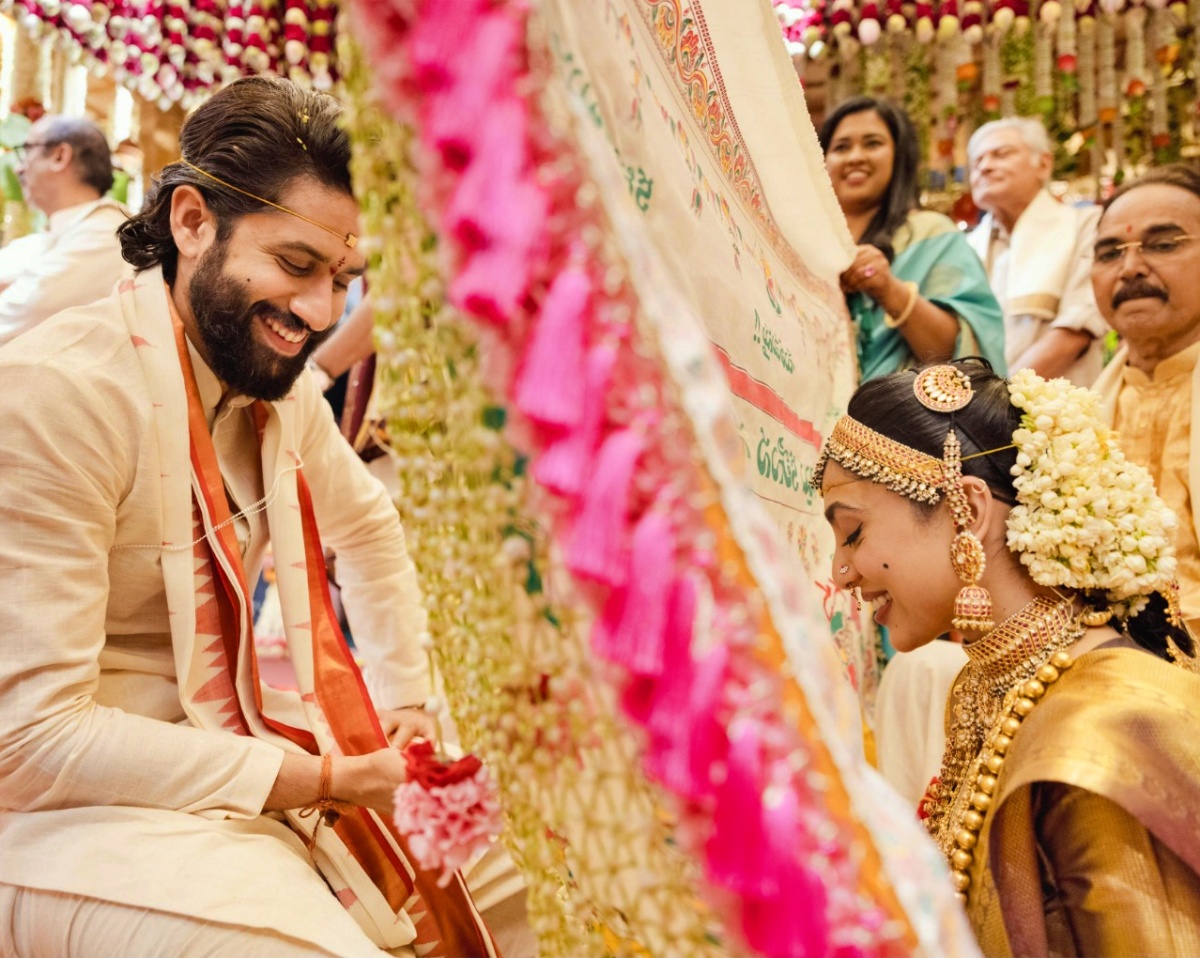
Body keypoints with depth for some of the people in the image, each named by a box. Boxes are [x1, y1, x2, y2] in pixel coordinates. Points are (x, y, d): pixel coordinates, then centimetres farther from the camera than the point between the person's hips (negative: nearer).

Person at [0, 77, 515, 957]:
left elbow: (367, 526, 22)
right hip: (75, 813, -7)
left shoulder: (282, 388, 1)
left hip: (233, 769, 8)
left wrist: (406, 697, 12)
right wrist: (319, 780, -20)